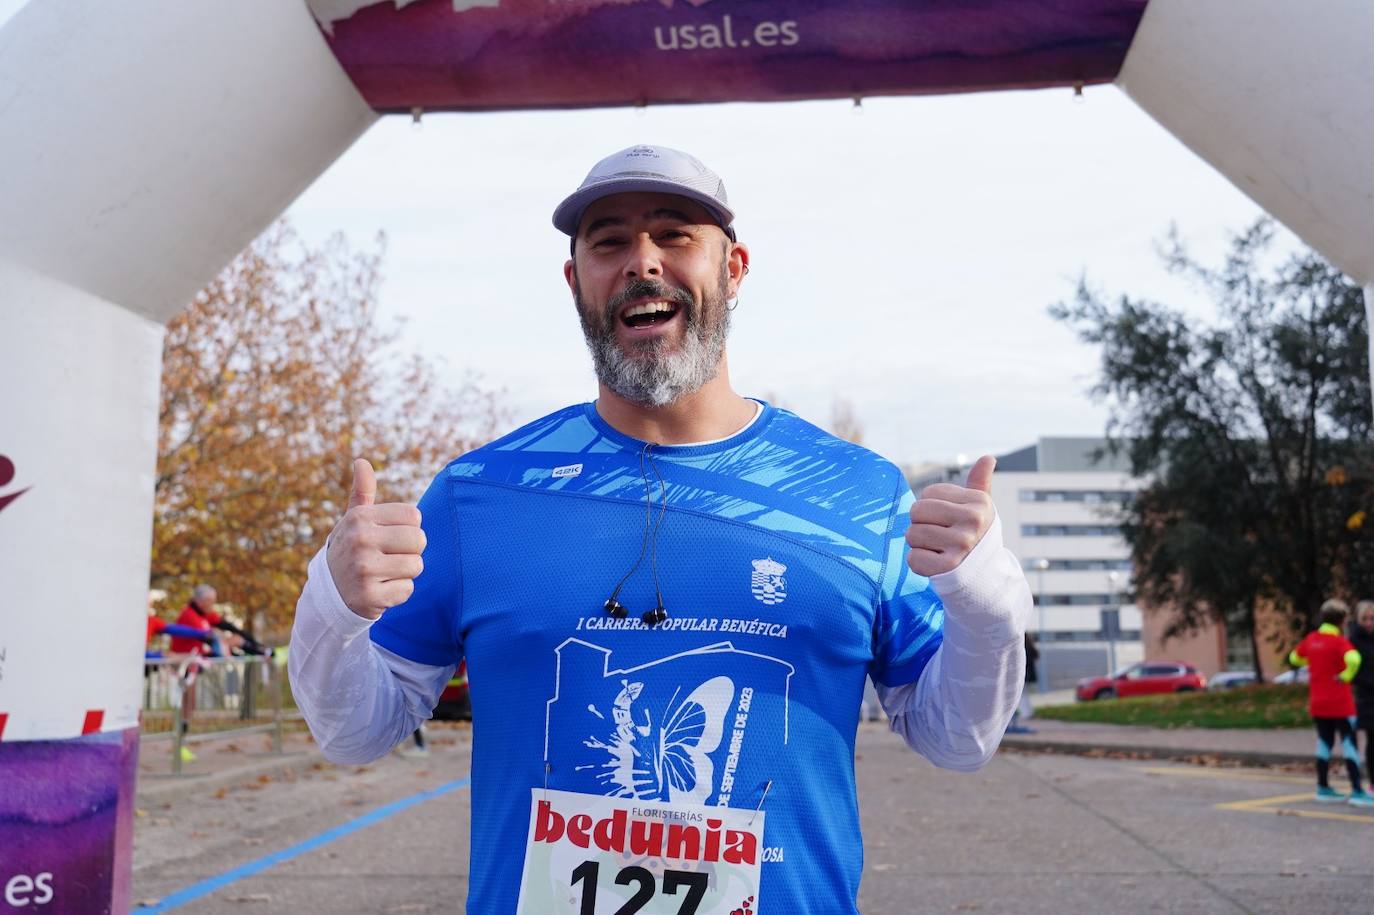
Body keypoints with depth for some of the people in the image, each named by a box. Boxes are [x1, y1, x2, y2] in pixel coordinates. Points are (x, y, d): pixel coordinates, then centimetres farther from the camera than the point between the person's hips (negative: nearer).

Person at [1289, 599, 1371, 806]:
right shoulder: (1339, 641, -14)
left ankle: (1323, 788, 18)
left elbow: (1294, 658, 21)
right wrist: (1346, 676, -19)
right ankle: (1357, 791, -6)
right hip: (1340, 703, -6)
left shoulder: (1311, 638, 5)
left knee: (1324, 743, 14)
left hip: (1317, 703, 6)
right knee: (1349, 744, -2)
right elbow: (1353, 659, -35)